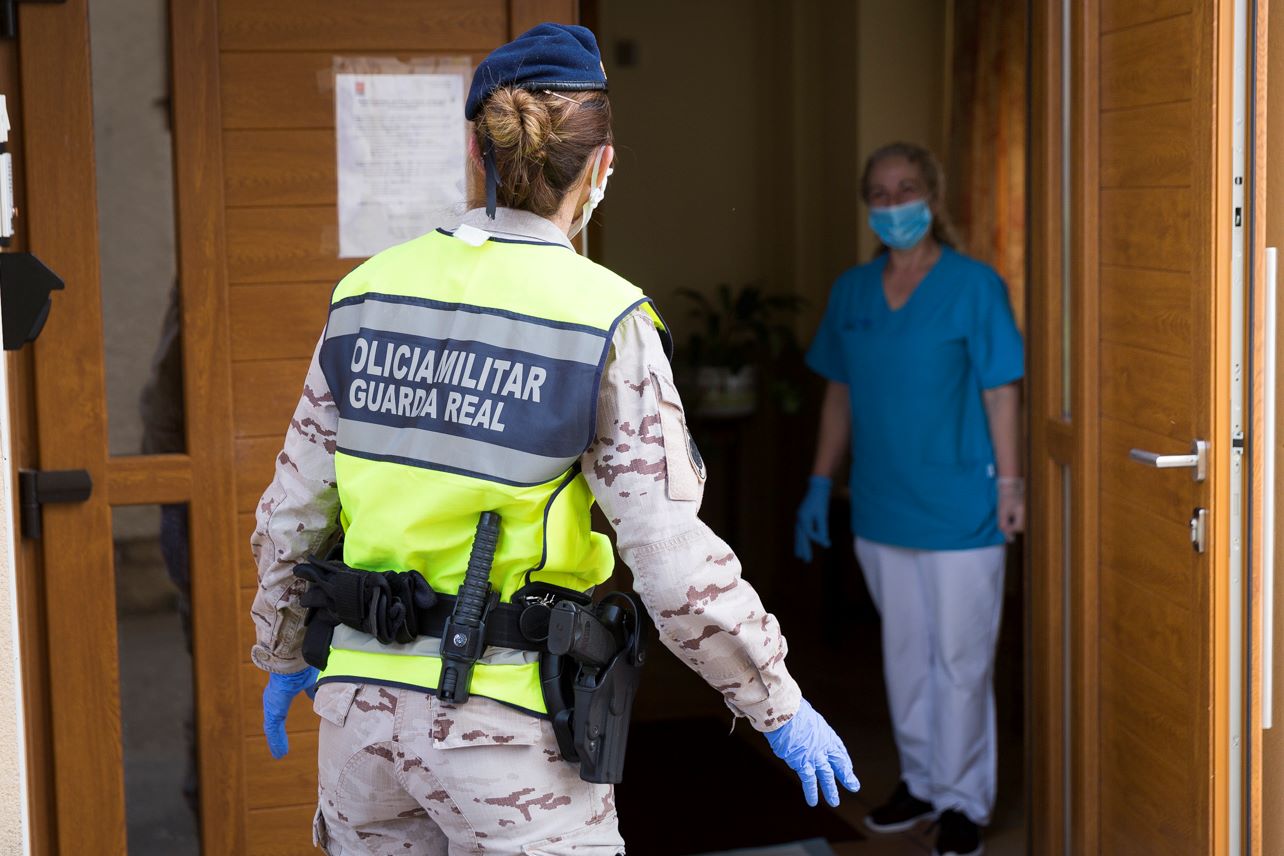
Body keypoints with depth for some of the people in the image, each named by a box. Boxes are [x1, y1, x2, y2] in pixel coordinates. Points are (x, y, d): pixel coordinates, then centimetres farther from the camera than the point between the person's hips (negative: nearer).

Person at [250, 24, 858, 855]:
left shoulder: (370, 289, 2)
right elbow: (673, 561, -15)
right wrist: (781, 708, -2)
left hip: (361, 699, 5)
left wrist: (285, 656, 23)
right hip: (502, 721, -5)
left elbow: (293, 512, 7)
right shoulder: (604, 320, -12)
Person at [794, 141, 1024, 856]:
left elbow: (1001, 391, -8)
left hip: (960, 512, -5)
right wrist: (820, 485, 11)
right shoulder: (852, 292, 6)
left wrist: (1010, 482, -12)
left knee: (960, 662, 3)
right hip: (882, 509, 5)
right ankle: (922, 780, 32)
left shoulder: (974, 286, -8)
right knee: (905, 655, 16)